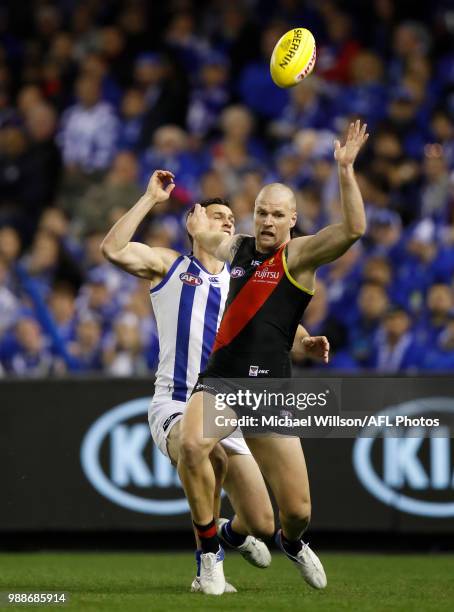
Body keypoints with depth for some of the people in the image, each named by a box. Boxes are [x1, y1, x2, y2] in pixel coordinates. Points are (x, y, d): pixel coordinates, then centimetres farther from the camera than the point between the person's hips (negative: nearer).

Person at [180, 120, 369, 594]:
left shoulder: (298, 254, -1)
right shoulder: (238, 248, 12)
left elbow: (353, 229, -20)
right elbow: (205, 238, 40)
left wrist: (345, 170, -24)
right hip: (219, 381, 3)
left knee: (297, 510, -1)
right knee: (191, 444, -32)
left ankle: (291, 542, 39)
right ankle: (210, 552, -15)